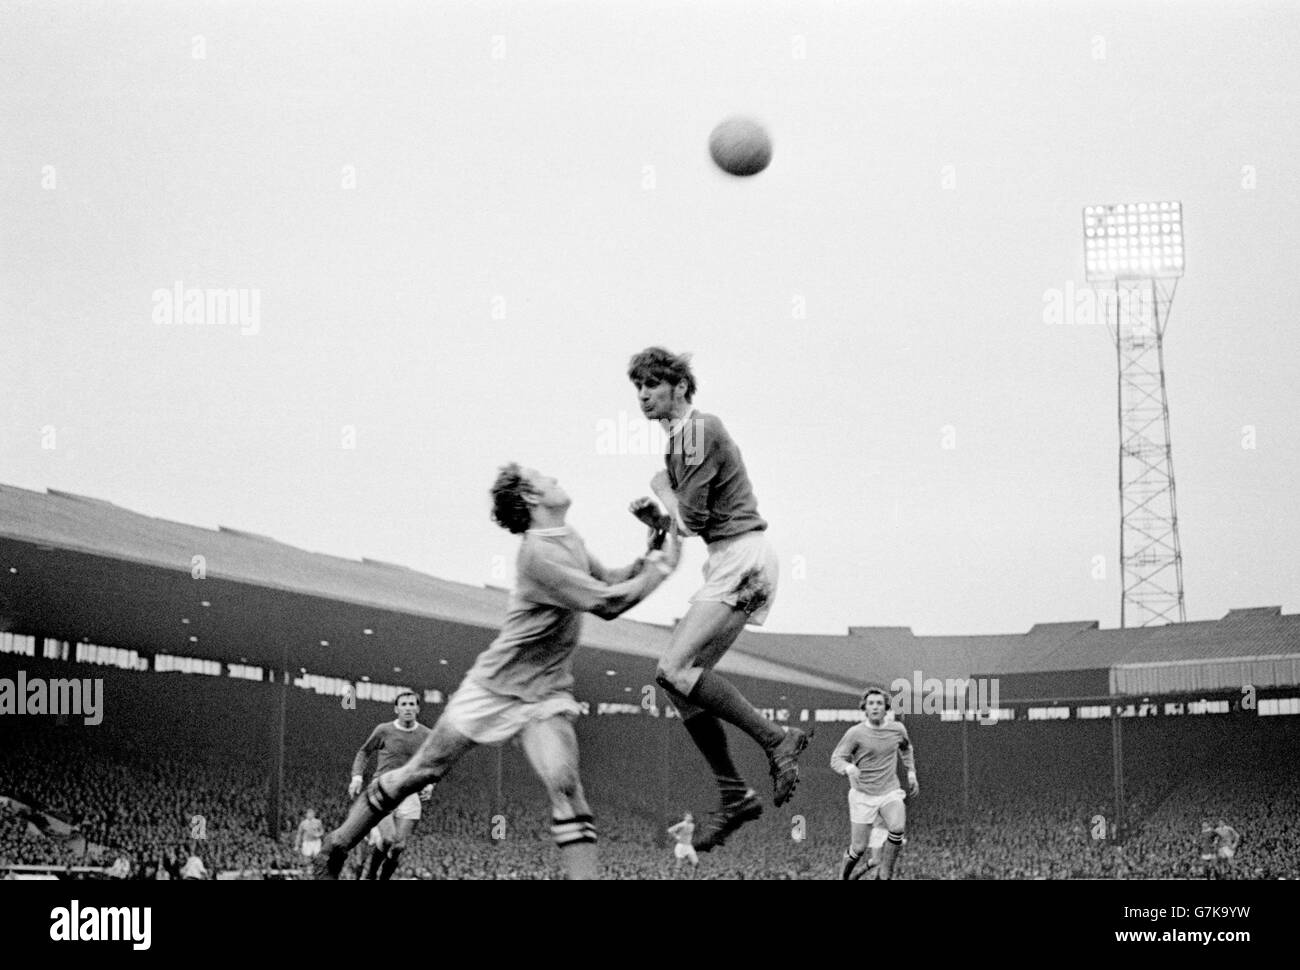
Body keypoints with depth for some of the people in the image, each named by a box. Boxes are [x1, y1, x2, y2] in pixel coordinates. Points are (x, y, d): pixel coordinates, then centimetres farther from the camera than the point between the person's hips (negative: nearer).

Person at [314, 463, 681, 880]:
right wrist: (661, 567, -15)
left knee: (564, 783, -18)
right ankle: (337, 846, 20)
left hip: (546, 695, 5)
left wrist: (649, 557, -1)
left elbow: (610, 581, 16)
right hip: (497, 685, -5)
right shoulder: (538, 553, -22)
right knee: (424, 771, 4)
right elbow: (607, 603, -25)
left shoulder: (570, 540, 5)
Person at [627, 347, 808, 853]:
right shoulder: (678, 440, 20)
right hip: (725, 563, 10)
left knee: (674, 670, -18)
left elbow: (692, 517, -16)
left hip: (742, 558, -10)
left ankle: (775, 739, -11)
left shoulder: (700, 430, -11)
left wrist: (661, 491, 3)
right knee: (681, 679, 6)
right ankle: (734, 795, 9)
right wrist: (653, 515, 4)